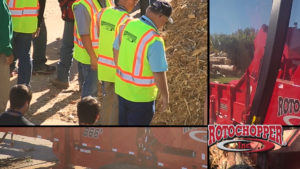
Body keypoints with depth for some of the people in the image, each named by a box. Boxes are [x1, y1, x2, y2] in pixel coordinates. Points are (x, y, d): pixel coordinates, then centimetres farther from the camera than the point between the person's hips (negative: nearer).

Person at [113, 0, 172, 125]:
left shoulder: (127, 26, -6)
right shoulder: (154, 40, -27)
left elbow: (116, 51, 10)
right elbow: (159, 74, -24)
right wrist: (165, 96, -9)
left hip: (121, 88, 7)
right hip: (141, 95, -7)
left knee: (123, 122, 24)